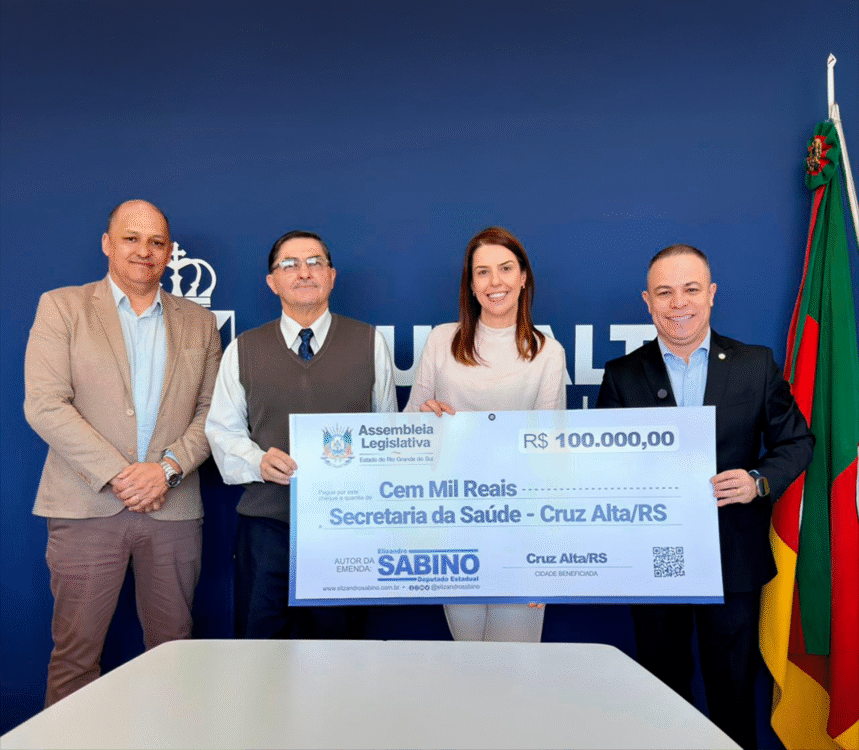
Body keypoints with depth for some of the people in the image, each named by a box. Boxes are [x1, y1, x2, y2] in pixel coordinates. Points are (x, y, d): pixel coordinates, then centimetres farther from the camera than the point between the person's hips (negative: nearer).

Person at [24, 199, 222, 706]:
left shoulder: (199, 322, 12)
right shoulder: (62, 307, 4)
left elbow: (211, 411, 7)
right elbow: (45, 405, -6)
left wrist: (168, 467, -10)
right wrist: (116, 474, -12)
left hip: (174, 507, 2)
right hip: (87, 505, -2)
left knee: (174, 646, 9)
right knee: (75, 650, 4)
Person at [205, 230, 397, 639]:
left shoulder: (370, 343, 7)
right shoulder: (243, 350, 8)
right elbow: (223, 429, 10)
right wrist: (258, 461, -8)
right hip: (267, 520, 1)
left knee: (339, 642, 9)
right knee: (260, 640, 6)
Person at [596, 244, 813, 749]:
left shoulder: (757, 366, -1)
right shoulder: (622, 375, -1)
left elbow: (796, 441, 4)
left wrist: (760, 481, -14)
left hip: (735, 561, 0)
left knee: (734, 685, 13)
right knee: (664, 686, 16)